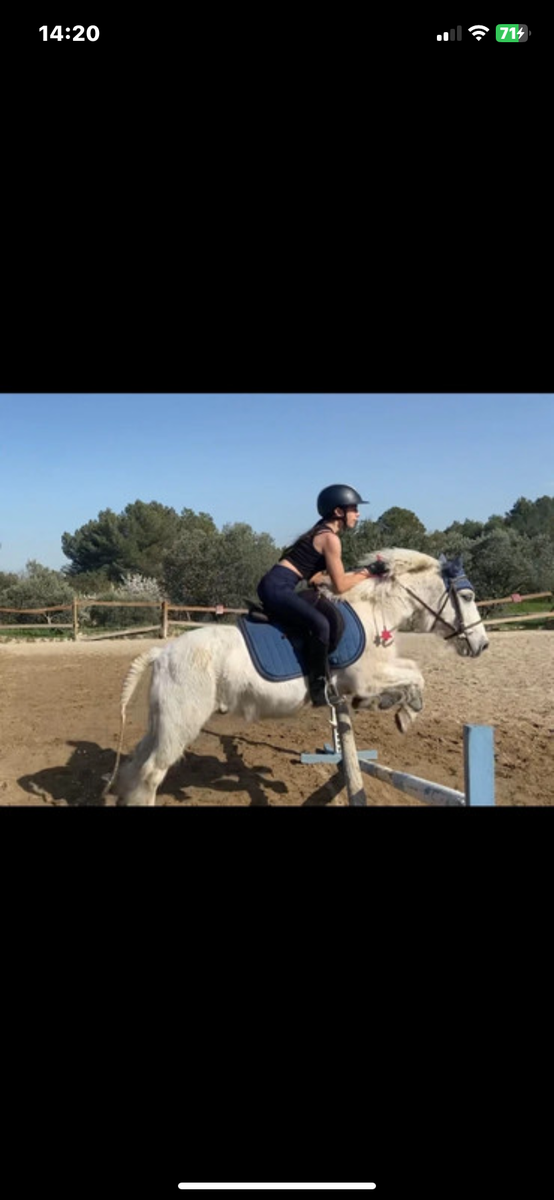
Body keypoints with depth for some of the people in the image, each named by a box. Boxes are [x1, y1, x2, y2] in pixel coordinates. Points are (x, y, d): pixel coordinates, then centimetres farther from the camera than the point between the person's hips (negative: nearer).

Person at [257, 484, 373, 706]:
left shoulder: (322, 532, 20)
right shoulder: (330, 538, -9)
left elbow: (316, 578, 21)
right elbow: (340, 586, -9)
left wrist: (356, 572, 18)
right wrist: (363, 575, 9)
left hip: (275, 586, 11)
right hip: (277, 587, -11)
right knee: (320, 624, -27)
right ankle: (320, 689, -21)